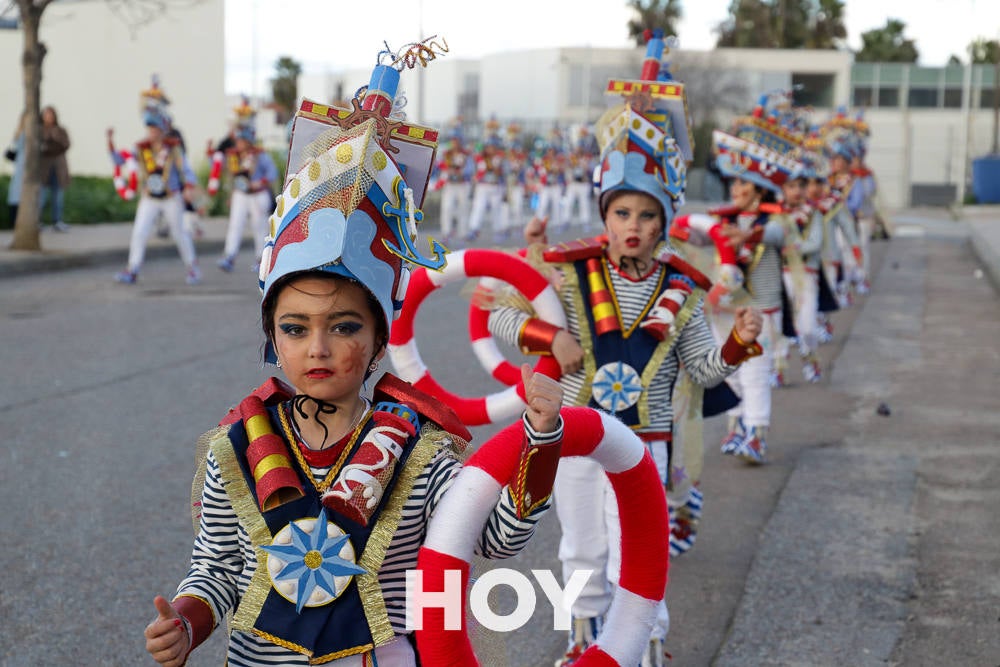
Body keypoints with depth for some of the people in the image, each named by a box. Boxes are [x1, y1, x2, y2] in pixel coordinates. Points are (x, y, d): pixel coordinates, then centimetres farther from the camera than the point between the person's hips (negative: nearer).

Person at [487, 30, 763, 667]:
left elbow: (704, 369, 2)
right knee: (583, 552, 18)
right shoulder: (570, 277, -7)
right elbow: (501, 316, -5)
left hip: (644, 441, -1)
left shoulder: (681, 292, -3)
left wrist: (740, 341, -15)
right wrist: (550, 336, -20)